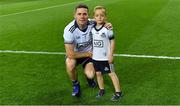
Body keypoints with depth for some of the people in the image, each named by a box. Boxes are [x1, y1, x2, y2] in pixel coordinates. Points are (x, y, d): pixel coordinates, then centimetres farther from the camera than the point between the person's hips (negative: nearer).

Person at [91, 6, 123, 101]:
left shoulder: (107, 28, -15)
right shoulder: (92, 28, -1)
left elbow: (112, 41, -10)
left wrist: (110, 54, -12)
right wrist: (90, 52, 12)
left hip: (106, 57, -5)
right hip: (95, 57, 5)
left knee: (111, 73, 3)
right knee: (98, 73, 13)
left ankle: (118, 92, 13)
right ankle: (101, 90, 31)